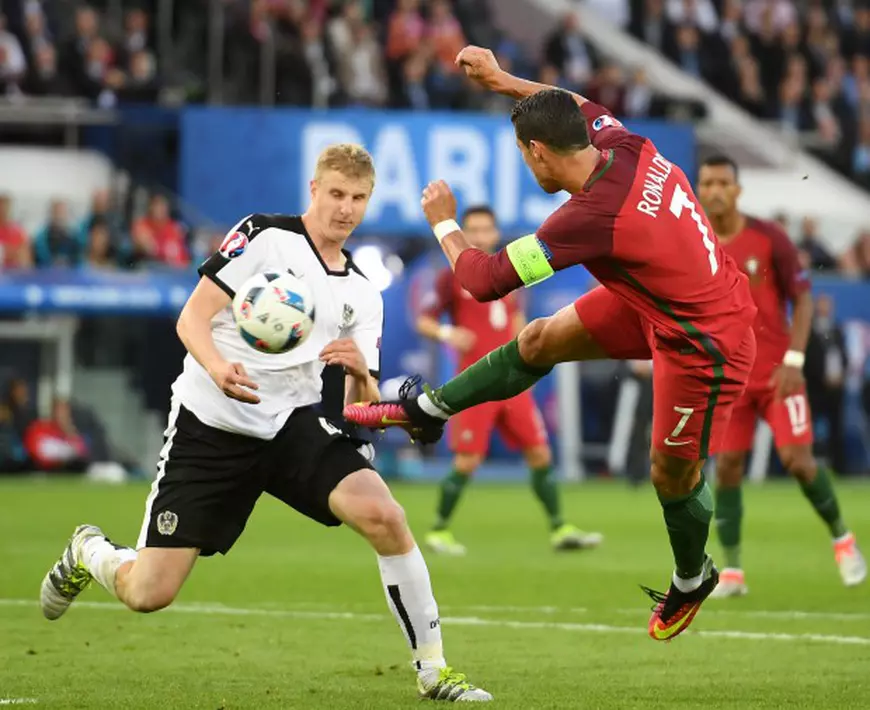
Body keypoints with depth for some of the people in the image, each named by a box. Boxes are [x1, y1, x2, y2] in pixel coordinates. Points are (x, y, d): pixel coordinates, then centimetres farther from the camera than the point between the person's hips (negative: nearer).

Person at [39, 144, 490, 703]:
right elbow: (192, 317, -10)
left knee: (384, 516, -24)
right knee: (147, 593, -7)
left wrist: (361, 374, -17)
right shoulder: (265, 237, -5)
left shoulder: (363, 295, 10)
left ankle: (433, 669, -13)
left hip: (293, 425, 4)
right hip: (209, 425, -4)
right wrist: (218, 368, -30)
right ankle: (89, 551, 30)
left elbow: (363, 406, 7)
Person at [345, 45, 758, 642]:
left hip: (705, 346, -9)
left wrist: (443, 222, -8)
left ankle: (692, 581, 39)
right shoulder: (628, 147, -14)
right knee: (539, 341, 14)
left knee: (673, 476, 11)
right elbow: (584, 110, 15)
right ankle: (426, 413, 30)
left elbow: (485, 280, -25)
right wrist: (504, 81, 15)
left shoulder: (591, 217, -35)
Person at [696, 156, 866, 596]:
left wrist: (794, 360, -13)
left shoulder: (769, 238, -6)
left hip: (778, 372, -2)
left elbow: (802, 299, -3)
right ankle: (731, 571, 2)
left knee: (797, 459, -10)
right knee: (727, 467, -6)